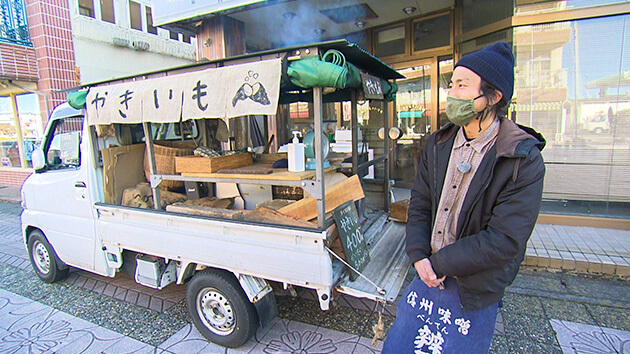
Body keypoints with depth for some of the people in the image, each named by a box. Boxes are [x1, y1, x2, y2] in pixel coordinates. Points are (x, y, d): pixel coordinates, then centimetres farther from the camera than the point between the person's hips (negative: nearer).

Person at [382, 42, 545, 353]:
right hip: (428, 273, 5)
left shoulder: (524, 161, -18)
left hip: (475, 291, -4)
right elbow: (419, 203, 0)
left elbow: (505, 240, -22)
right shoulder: (438, 144, -1)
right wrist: (419, 256, -12)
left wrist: (439, 264, -18)